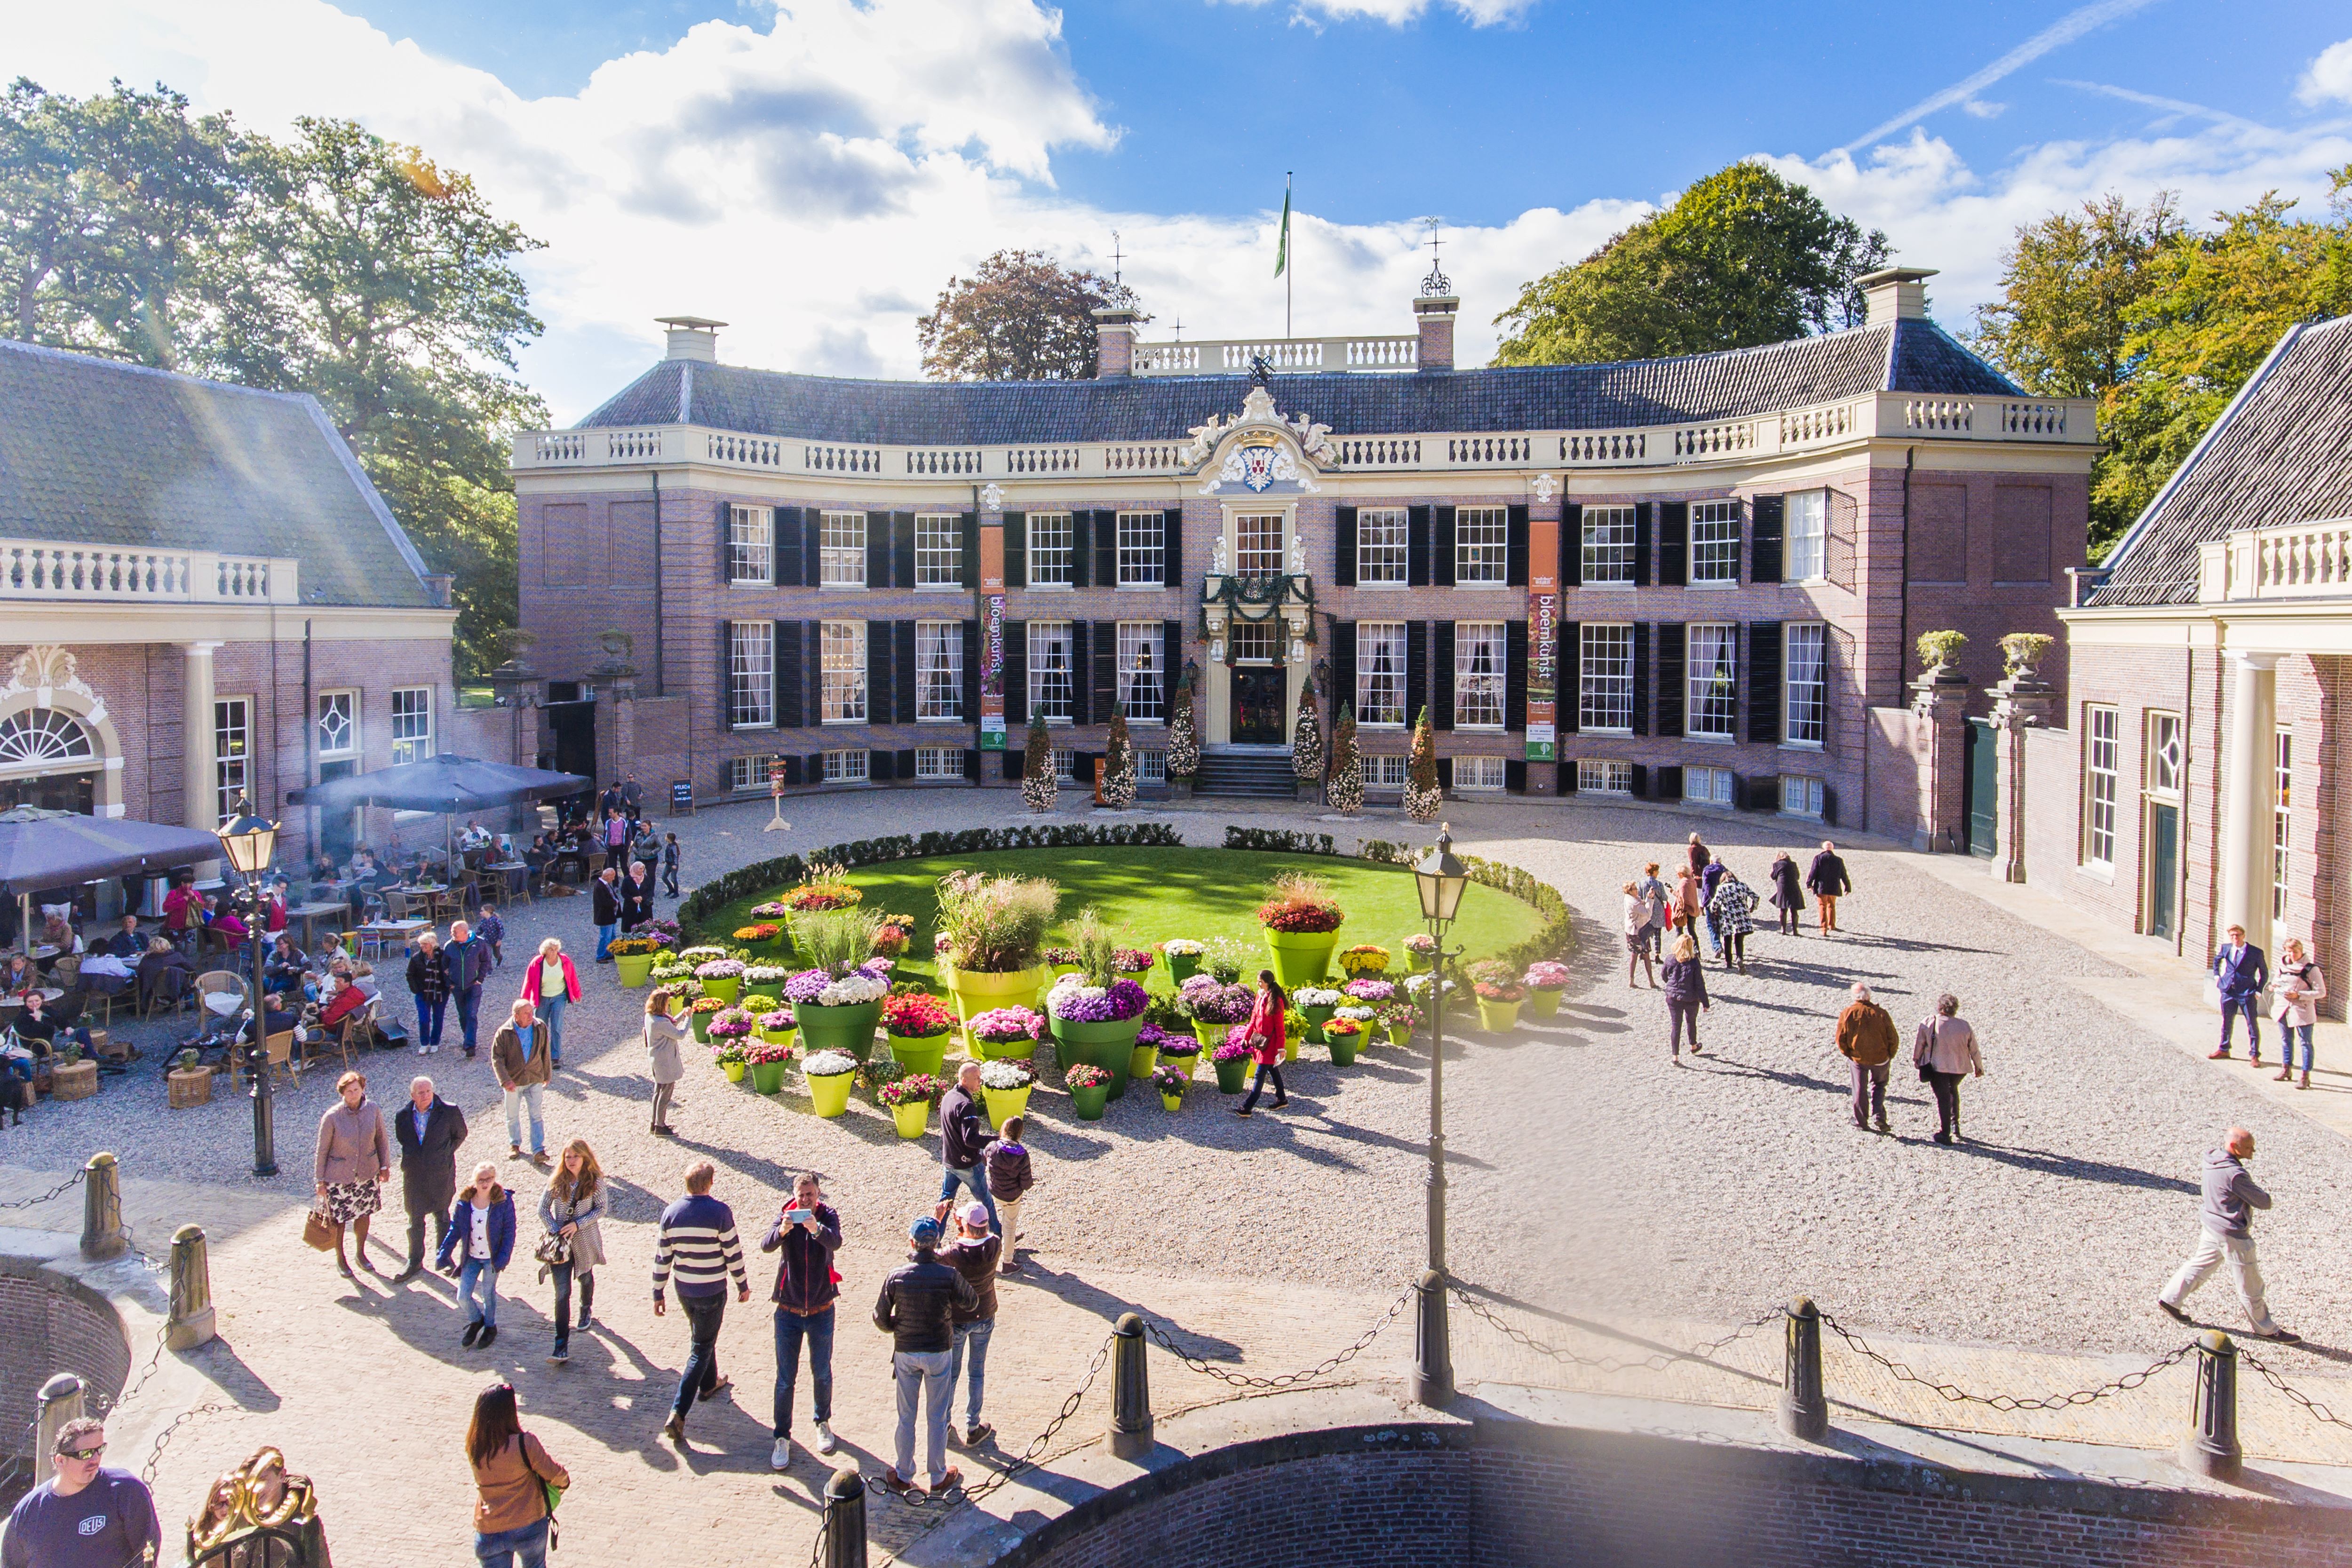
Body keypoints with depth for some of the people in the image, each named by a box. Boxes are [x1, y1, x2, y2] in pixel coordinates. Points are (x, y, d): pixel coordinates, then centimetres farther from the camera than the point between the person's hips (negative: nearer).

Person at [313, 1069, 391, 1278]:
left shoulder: (373, 1110, -11)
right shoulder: (332, 1117, -19)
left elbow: (382, 1139, 3)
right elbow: (322, 1150, -9)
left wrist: (385, 1166, 9)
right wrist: (320, 1180, -5)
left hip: (367, 1174, 3)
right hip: (338, 1177, -3)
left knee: (363, 1214, 17)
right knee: (338, 1219, 10)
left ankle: (361, 1254, 39)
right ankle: (340, 1259, 32)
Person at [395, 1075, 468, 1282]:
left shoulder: (449, 1112, -12)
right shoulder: (403, 1116, -5)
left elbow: (460, 1135, 4)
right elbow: (401, 1139, 14)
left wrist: (444, 1154, 5)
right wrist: (413, 1157, 8)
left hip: (441, 1175, -2)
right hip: (413, 1176, 2)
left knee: (442, 1217, 14)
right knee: (415, 1220, 11)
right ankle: (415, 1263, 24)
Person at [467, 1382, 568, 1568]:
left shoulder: (473, 1445, -12)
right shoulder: (525, 1443, -24)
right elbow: (555, 1474, -11)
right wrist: (565, 1481, 9)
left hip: (489, 1533, 2)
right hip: (529, 1528, -2)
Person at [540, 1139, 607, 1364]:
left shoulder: (595, 1181, -8)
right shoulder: (557, 1181, -4)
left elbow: (600, 1209, -8)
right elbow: (543, 1208, -2)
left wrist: (578, 1224, -19)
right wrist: (555, 1231, -14)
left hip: (585, 1241, 0)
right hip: (561, 1242, 0)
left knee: (586, 1278, 25)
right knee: (562, 1293, -7)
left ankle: (586, 1309, 58)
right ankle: (562, 1346, -9)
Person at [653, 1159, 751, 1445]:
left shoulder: (671, 1213, -7)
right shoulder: (720, 1212, -19)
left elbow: (662, 1258, -1)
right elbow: (733, 1253, -12)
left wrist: (658, 1294, 9)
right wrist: (743, 1285, 2)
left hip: (684, 1290, 5)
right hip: (712, 1291, -5)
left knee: (703, 1336, 28)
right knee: (701, 1349, 4)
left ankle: (709, 1384, 48)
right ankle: (678, 1414, -5)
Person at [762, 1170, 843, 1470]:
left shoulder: (828, 1215, -10)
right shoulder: (785, 1215, -9)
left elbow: (835, 1243, -30)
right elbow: (766, 1246, -27)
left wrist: (815, 1228, -51)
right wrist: (782, 1230, -48)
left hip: (821, 1310, 0)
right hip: (789, 1310, 0)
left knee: (822, 1373, 14)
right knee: (785, 1378, 4)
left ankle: (823, 1423, 36)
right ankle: (782, 1438, 17)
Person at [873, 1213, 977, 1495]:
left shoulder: (896, 1276, -14)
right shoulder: (948, 1275, -17)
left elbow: (881, 1318, -6)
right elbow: (971, 1303, -2)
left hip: (905, 1353, 1)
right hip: (939, 1352, -1)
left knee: (906, 1417, 16)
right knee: (937, 1418, 13)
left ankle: (903, 1475, 29)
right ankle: (938, 1477, 25)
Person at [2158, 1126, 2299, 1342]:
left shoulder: (2212, 1159, -2)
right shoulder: (2235, 1174, -28)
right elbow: (2264, 1202, -18)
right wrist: (2260, 1193, 3)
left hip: (2211, 1226, 8)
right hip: (2231, 1233, -8)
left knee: (2200, 1264, 22)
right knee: (2250, 1284, 7)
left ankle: (2169, 1299, 27)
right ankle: (2266, 1329, 22)